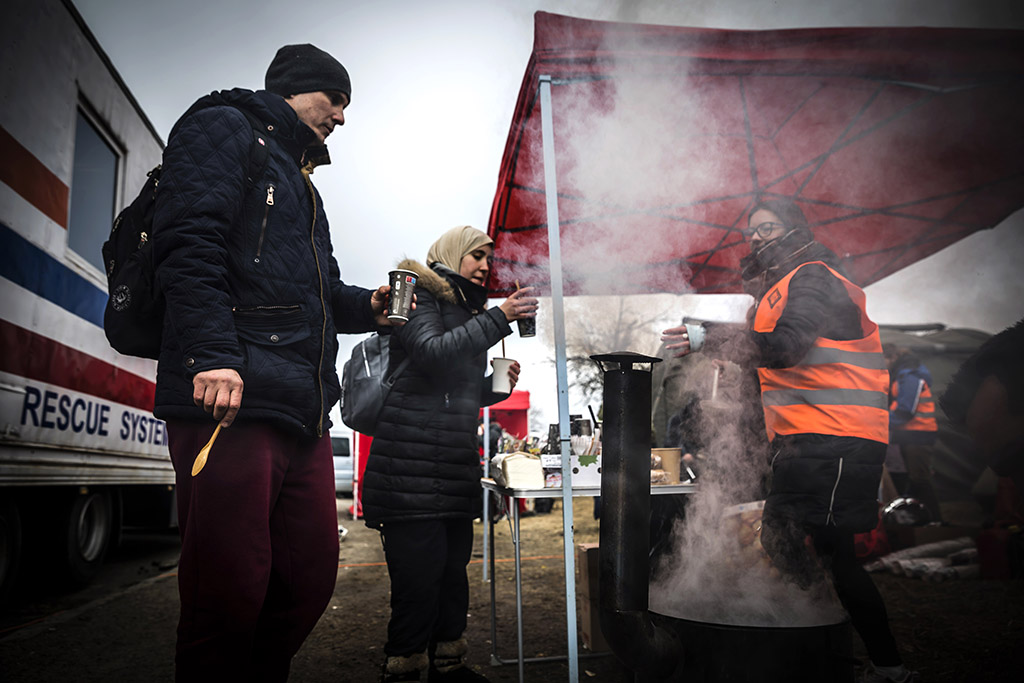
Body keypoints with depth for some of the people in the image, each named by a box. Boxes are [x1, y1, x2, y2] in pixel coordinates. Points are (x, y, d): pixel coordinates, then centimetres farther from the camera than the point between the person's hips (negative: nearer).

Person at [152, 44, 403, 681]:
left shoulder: (299, 180, 32)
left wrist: (367, 305, 11)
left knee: (311, 580, 10)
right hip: (230, 397, -9)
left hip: (303, 413, 9)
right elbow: (191, 241, -13)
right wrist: (214, 354, -24)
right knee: (229, 594, -5)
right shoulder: (224, 127, 5)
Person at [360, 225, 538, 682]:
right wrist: (499, 318, -23)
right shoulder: (419, 297, -1)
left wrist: (498, 385, 8)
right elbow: (433, 354, -21)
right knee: (418, 580, -9)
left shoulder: (467, 310, 24)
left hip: (454, 469, 8)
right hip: (413, 469, -8)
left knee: (453, 572, 11)